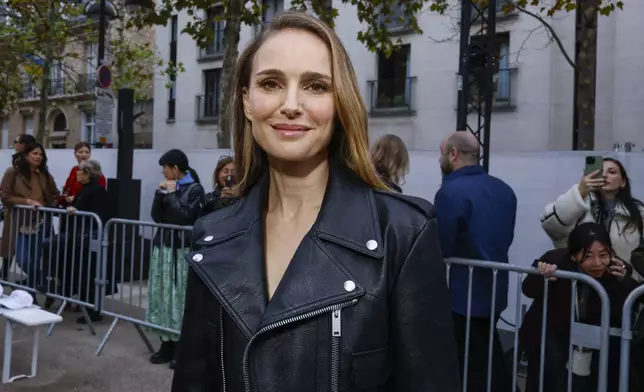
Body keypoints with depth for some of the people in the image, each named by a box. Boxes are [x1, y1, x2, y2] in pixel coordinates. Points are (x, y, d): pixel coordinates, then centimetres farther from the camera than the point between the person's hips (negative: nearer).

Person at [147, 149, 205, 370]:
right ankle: (167, 343, 16)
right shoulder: (169, 188, 13)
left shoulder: (195, 189, -4)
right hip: (163, 246, 6)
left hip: (183, 249, -6)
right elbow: (157, 217, 10)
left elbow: (186, 216, -16)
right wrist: (160, 194, -1)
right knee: (162, 294, 6)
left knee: (180, 296, -6)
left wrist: (172, 194, -10)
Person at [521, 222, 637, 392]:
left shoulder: (619, 271, -22)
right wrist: (541, 276, -36)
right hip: (550, 331, -3)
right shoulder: (556, 260, -28)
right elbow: (528, 291, -12)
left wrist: (624, 282, -39)